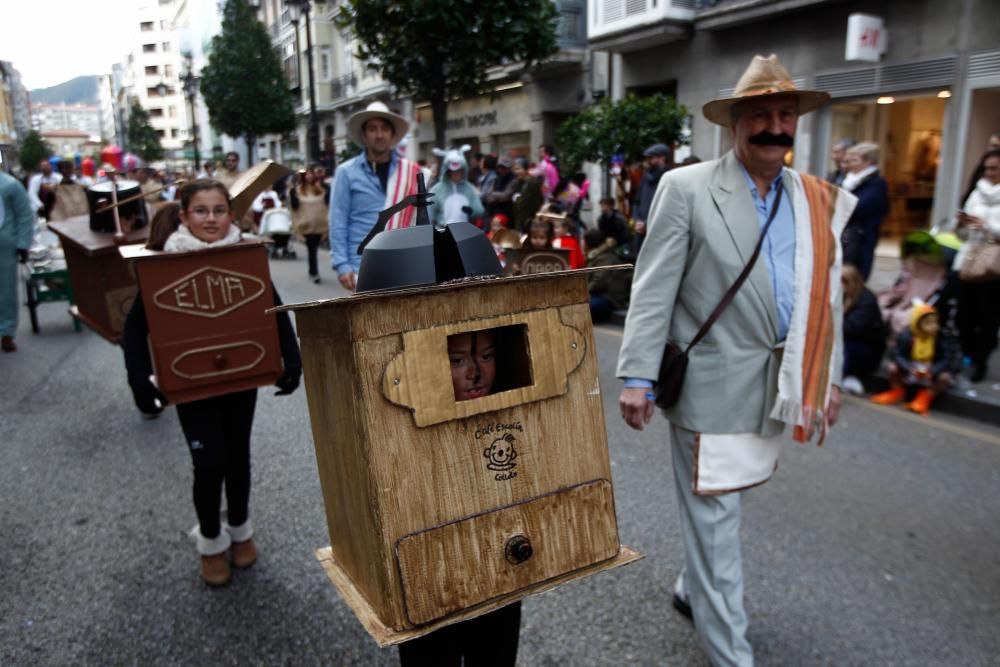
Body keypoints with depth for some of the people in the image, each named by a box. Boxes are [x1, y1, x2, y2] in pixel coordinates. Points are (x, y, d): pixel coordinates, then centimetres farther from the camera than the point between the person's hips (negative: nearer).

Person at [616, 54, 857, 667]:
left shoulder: (820, 201, 9)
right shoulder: (686, 189, -7)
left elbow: (827, 295, 14)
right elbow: (653, 290, -10)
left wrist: (828, 376, 13)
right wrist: (638, 376, -14)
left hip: (779, 384, 5)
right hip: (712, 383, -5)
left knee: (723, 509, 20)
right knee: (715, 520, 4)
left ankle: (693, 591, 44)